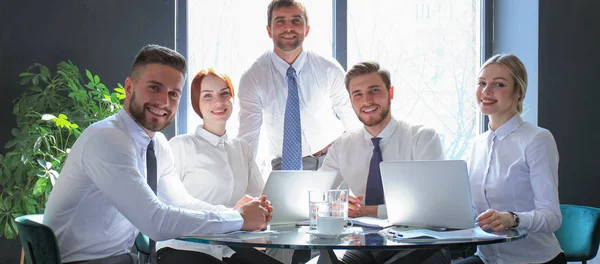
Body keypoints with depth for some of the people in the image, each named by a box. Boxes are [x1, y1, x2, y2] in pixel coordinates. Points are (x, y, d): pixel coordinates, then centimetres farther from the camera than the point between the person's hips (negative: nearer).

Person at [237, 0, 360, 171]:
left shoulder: (330, 70, -6)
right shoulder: (252, 78, -8)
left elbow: (353, 124, 3)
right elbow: (248, 138, -9)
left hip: (332, 159, 2)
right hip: (285, 165, -1)